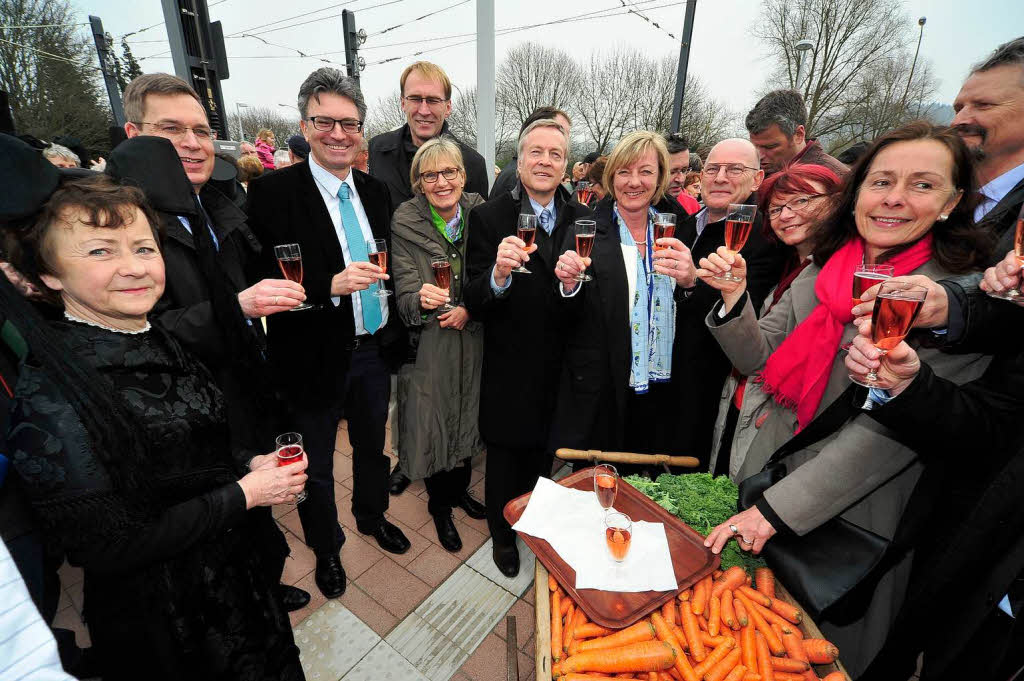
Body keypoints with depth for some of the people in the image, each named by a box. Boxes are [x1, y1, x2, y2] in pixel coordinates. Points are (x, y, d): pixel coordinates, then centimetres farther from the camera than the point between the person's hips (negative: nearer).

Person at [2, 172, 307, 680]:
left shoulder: (159, 342, -3)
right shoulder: (50, 395, -26)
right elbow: (108, 548, -23)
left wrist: (250, 464, -6)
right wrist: (243, 493, -21)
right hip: (163, 622, -6)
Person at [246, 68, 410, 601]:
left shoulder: (376, 191, 4)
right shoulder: (273, 192, -14)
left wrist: (396, 328, 5)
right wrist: (331, 286, -31)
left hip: (375, 350, 5)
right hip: (315, 358, -5)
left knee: (372, 445, 25)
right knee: (315, 468, 16)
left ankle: (371, 515, 53)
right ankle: (326, 548, 44)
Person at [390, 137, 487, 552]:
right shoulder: (405, 224, -11)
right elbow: (405, 297, -14)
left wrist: (469, 309, -17)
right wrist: (422, 299, -36)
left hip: (473, 341, 3)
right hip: (428, 347, -3)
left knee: (468, 417, 19)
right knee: (433, 423, 10)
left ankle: (460, 489, 46)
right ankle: (440, 505, 36)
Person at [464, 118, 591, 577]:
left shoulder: (581, 219, -2)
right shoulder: (489, 216, -13)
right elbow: (474, 305, -18)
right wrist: (499, 273, -38)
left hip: (559, 369, 4)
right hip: (509, 370, -3)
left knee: (543, 454, 26)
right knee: (505, 458, 18)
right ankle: (502, 535, 48)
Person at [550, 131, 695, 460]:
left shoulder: (675, 226, 4)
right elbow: (570, 319, -4)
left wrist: (690, 279, -20)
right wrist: (570, 284, -24)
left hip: (662, 392, 3)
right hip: (599, 392, -2)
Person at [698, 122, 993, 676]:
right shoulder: (822, 267, 1)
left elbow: (894, 427, -21)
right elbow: (758, 360, -2)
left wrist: (777, 508, -25)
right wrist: (734, 298, -22)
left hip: (851, 515, -4)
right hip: (764, 480, 4)